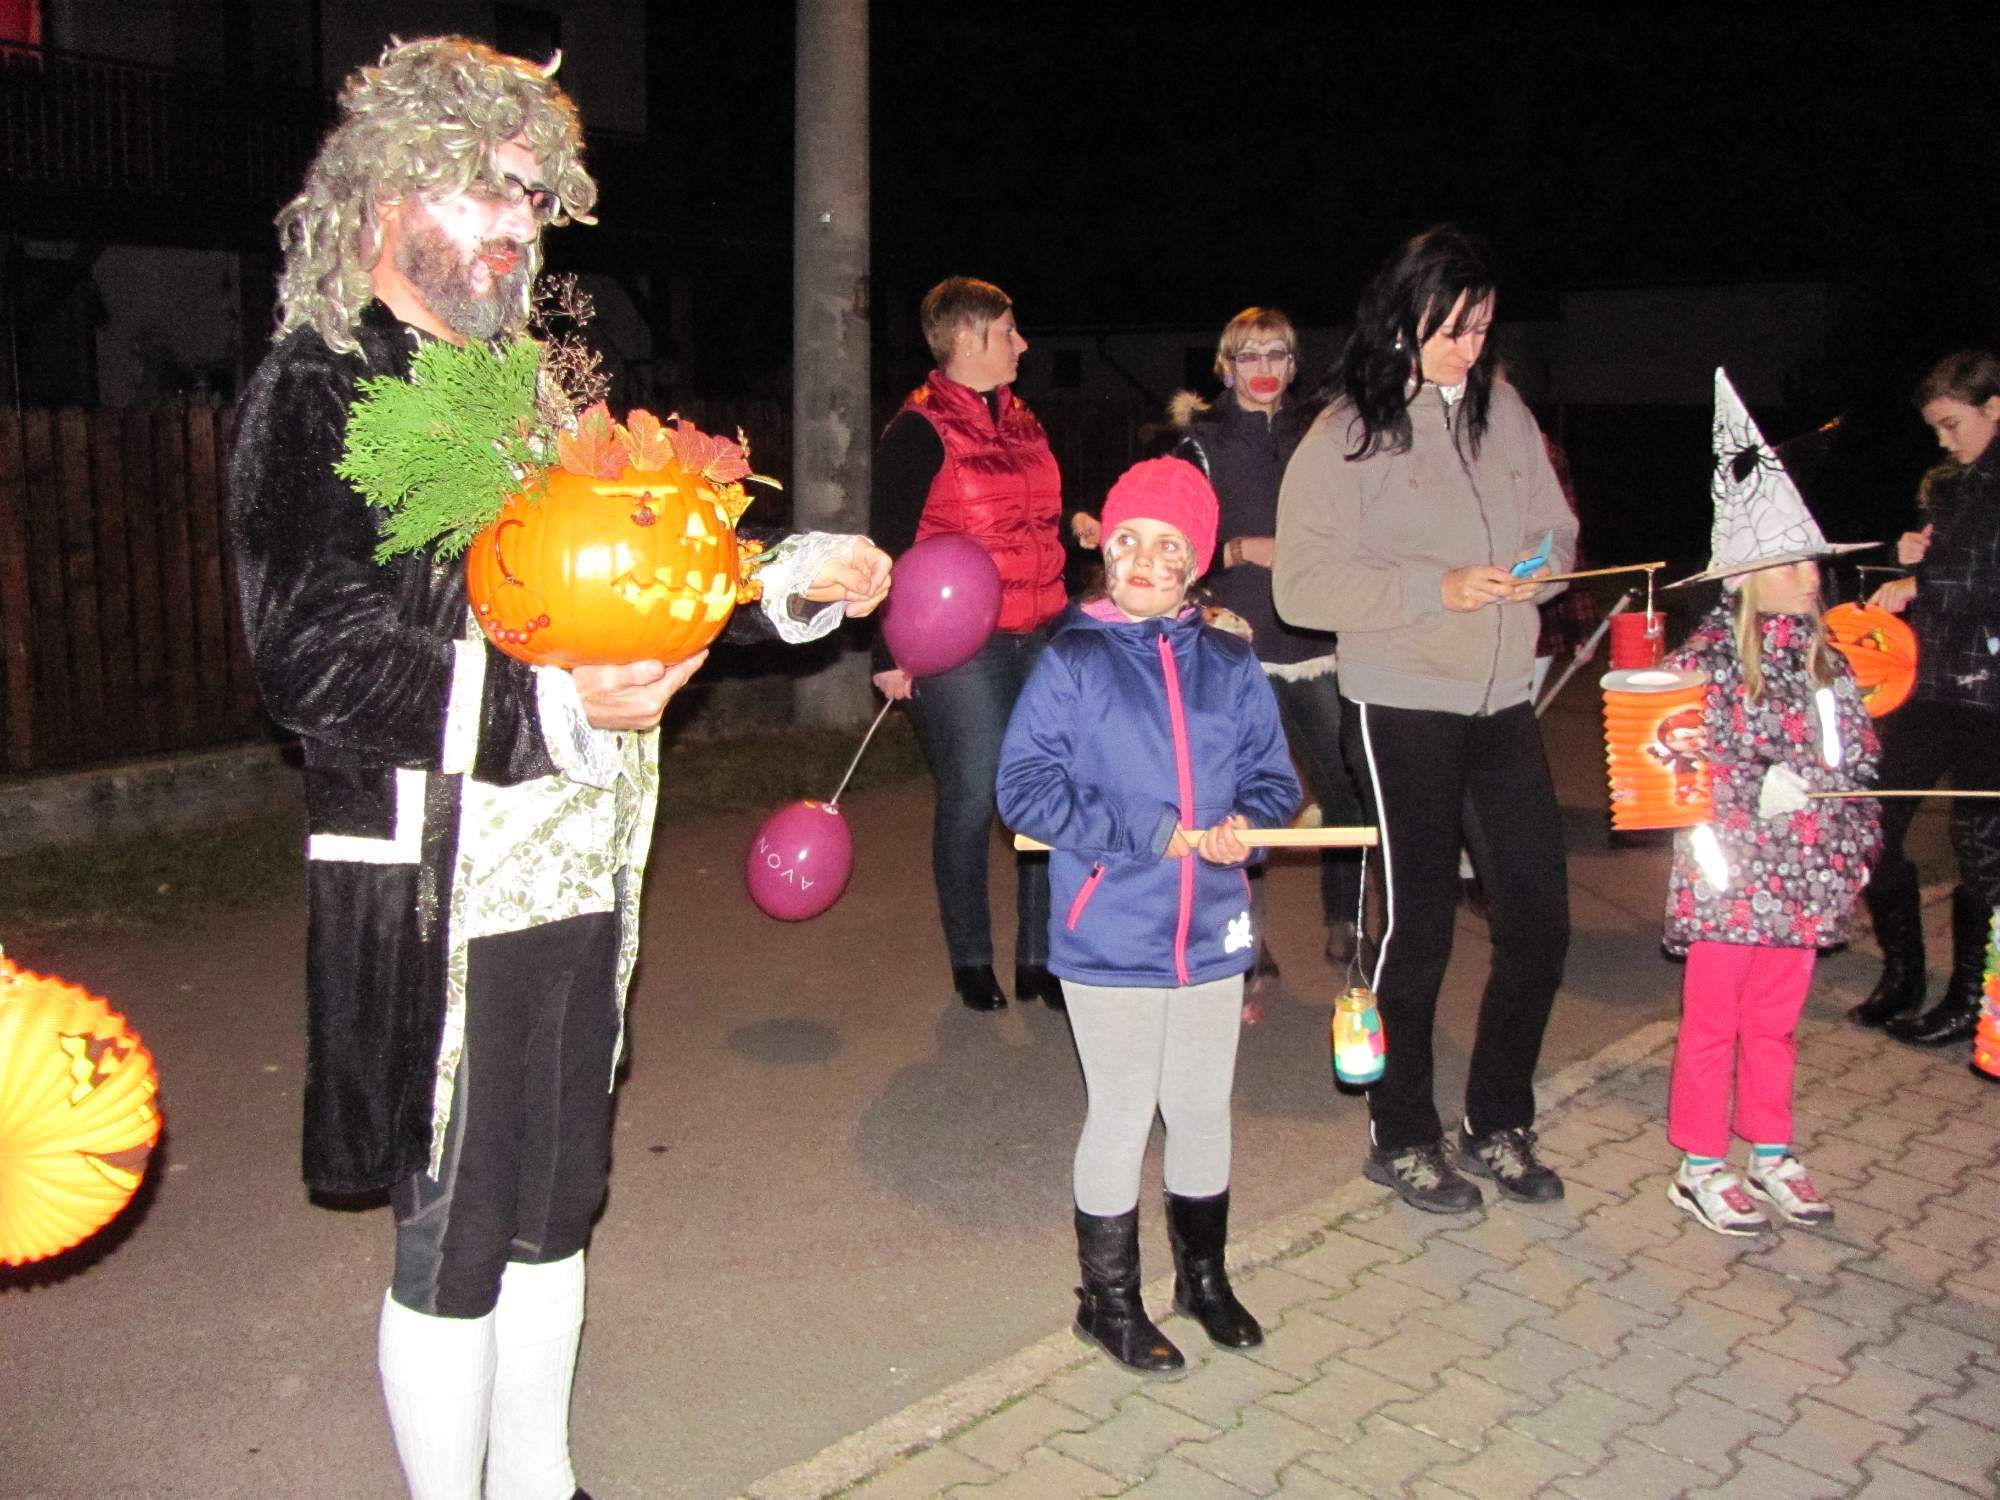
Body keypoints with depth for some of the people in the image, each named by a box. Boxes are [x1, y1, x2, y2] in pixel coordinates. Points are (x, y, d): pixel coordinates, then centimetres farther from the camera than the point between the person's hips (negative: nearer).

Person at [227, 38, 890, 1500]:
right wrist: (549, 707, -31)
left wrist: (787, 578, 10)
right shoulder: (319, 391, -9)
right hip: (439, 894, -7)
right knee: (453, 1238, 4)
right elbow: (320, 658, -20)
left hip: (572, 872, 8)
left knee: (550, 1205, 18)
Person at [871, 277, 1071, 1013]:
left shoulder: (1022, 422, 17)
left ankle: (1038, 959, 18)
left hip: (1038, 641, 7)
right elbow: (890, 545, -7)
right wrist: (891, 654, -12)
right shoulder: (920, 429, -5)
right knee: (972, 798, -1)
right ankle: (971, 961, 17)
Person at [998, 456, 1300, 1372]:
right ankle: (1109, 1298, 27)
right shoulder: (1071, 661, -6)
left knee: (1203, 1108, 17)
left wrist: (1245, 824, -14)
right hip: (1110, 940, -3)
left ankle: (1203, 1274, 39)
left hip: (1213, 931, 4)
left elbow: (1273, 776, 9)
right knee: (1120, 1116, 7)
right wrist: (1149, 835, -18)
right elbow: (1025, 785, -12)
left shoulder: (1229, 665, 4)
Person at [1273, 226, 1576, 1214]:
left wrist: (1540, 566, -7)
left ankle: (1499, 1124, 28)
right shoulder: (1346, 435, -6)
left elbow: (1556, 528, 16)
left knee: (1539, 917, 7)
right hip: (1402, 708, -5)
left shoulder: (1502, 411, 8)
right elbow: (1302, 583, -12)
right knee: (1418, 928, 4)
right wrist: (1437, 588, -19)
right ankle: (1402, 1140, 24)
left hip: (1502, 703, 5)